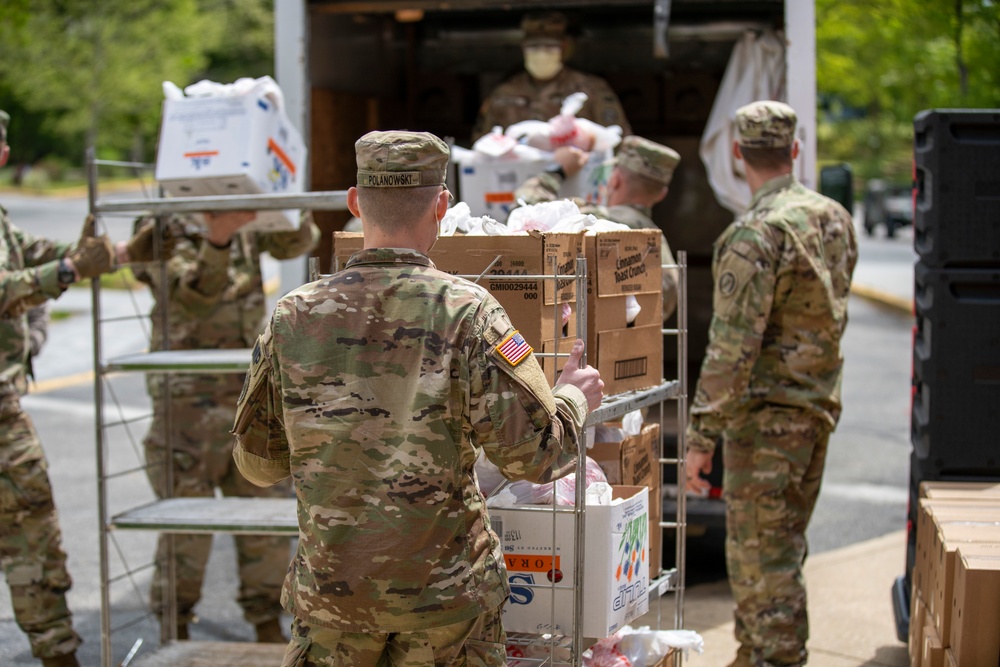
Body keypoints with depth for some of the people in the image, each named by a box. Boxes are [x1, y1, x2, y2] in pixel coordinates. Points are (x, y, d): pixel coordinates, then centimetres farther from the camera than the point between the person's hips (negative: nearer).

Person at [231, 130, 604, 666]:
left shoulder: (293, 316, -4)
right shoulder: (465, 311, -13)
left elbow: (258, 462, 6)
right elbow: (533, 454, -14)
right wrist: (574, 397, 6)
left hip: (330, 588, 2)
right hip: (444, 592, -2)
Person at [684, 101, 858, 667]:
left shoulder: (757, 233, -20)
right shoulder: (836, 218, 6)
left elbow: (732, 345, -23)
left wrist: (702, 435, -20)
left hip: (767, 413, -9)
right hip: (820, 403, 9)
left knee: (761, 557, -2)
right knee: (784, 546, 19)